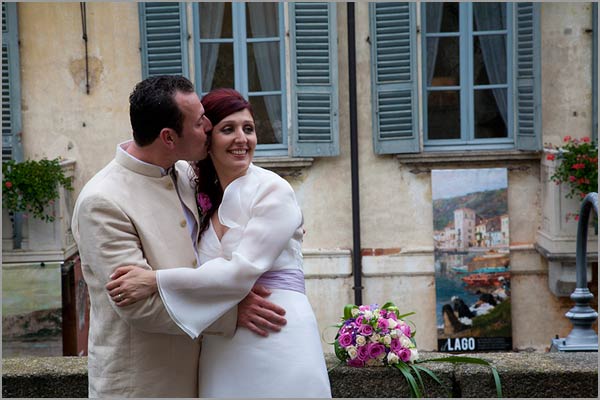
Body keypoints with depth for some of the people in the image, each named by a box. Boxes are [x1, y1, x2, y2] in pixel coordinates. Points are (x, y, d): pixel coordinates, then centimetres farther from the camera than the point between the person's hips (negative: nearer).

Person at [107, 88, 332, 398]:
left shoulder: (274, 191, -9)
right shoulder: (205, 198, 10)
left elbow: (242, 270, -17)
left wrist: (156, 281, -19)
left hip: (278, 340, -5)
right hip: (222, 349, 5)